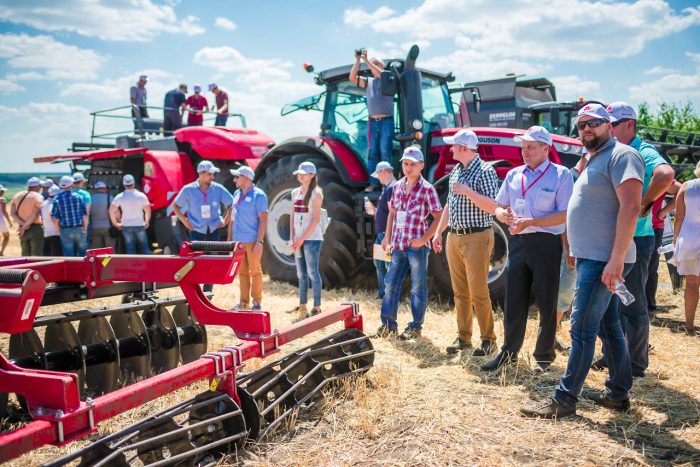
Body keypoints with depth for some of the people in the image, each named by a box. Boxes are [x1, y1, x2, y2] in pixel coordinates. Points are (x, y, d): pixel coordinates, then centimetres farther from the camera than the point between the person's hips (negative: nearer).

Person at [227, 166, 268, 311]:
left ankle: (256, 302, 8)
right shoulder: (237, 194, 13)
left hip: (252, 241, -6)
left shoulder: (259, 195, -7)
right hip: (238, 241, 6)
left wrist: (259, 242, -17)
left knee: (255, 271, 0)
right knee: (242, 272, 10)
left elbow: (263, 219, -12)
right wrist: (229, 239, 14)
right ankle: (243, 302, 17)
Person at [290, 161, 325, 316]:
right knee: (301, 274, 10)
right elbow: (292, 217, 14)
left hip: (312, 238, -6)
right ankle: (302, 306, 17)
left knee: (313, 273, -6)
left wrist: (302, 239, -13)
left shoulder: (316, 193, -5)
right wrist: (292, 238, 3)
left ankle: (317, 307, -1)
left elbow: (316, 219, -11)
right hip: (298, 239, 6)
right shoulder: (295, 192, 13)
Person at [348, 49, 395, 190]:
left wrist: (366, 60, -14)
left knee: (385, 152, -8)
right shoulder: (369, 81, 18)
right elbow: (352, 78, 8)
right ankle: (373, 183, 4)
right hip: (373, 122, 5)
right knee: (372, 152, 2)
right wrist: (358, 60, 0)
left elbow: (379, 73, -19)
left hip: (386, 121, -5)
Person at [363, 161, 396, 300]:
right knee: (379, 263, 16)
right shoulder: (387, 188, 17)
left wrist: (387, 236, -23)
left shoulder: (391, 188, -15)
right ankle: (382, 293, 25)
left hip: (386, 233, -11)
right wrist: (374, 211, 14)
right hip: (381, 233, 11)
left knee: (389, 265, -5)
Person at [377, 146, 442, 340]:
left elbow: (439, 217, -9)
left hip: (417, 245, -5)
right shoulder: (397, 186, 9)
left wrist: (423, 239, -13)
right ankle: (388, 323, 18)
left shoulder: (427, 189, -7)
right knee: (391, 284, 8)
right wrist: (387, 238, 13)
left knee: (418, 287, 5)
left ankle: (415, 327, 14)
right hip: (398, 244, 6)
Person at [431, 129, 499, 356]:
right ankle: (463, 338, 18)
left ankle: (489, 340, 6)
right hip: (454, 238, 8)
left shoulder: (485, 172, -9)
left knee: (478, 293, -5)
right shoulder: (456, 171, 15)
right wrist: (438, 232, 17)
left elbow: (492, 207, -17)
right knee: (460, 293, 10)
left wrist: (467, 191, -20)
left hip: (477, 238, -7)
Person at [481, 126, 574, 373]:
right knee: (513, 301, 8)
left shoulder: (561, 174, -3)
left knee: (547, 303, 4)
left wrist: (529, 222, -19)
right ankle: (509, 352, 18)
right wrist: (504, 214, -6)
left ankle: (544, 356, 17)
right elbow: (498, 207, 18)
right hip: (517, 242, 5)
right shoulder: (513, 174, 13)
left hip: (546, 243, -5)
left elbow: (565, 214, -12)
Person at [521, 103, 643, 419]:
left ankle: (564, 399, -1)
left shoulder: (620, 156, -11)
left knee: (582, 328, -8)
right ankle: (619, 393, 25)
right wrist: (577, 252, 21)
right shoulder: (593, 161, 19)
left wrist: (616, 260, -25)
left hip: (604, 260, -10)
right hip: (591, 258, 10)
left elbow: (631, 207, -21)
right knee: (608, 326, 15)